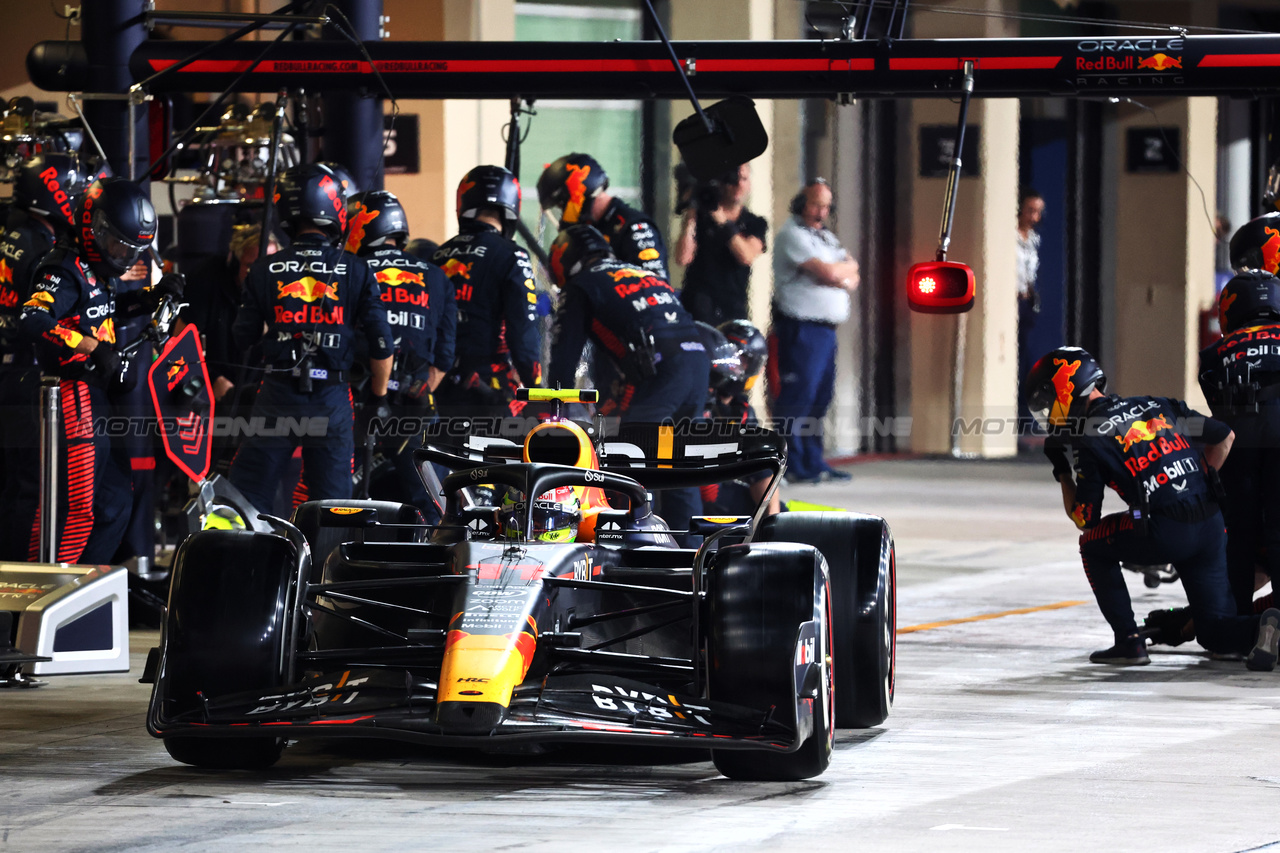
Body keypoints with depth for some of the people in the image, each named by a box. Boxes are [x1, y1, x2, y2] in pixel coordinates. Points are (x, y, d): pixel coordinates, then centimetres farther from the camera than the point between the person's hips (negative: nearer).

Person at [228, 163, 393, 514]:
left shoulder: (265, 270, -1)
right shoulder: (357, 271, -3)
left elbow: (242, 339, 4)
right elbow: (381, 344, -3)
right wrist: (378, 399, 11)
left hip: (276, 395, 1)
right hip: (332, 401, 0)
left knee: (247, 498, 5)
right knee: (332, 508, 6)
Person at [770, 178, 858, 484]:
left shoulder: (826, 237, 21)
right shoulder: (792, 234, -8)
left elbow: (852, 279, 13)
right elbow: (828, 272, -17)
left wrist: (838, 276, -8)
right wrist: (845, 268, 3)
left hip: (826, 329, 9)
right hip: (802, 328, -9)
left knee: (821, 397, 10)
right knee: (797, 397, -9)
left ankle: (813, 462, 16)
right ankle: (792, 466, -7)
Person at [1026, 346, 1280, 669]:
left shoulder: (1090, 439, -1)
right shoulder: (1156, 405, 16)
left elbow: (1085, 519, 5)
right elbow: (1224, 436, 17)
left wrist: (1061, 472, 19)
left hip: (1166, 534, -6)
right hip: (1212, 527, 6)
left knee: (1093, 545, 23)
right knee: (1216, 634, 16)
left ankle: (1129, 642, 15)